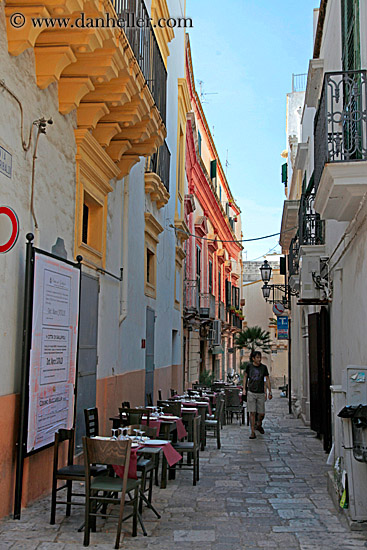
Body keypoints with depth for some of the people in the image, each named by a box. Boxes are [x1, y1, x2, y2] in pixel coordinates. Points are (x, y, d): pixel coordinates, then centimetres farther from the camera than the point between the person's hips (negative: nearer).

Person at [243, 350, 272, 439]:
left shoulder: (264, 367, -1)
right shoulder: (249, 366, -1)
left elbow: (267, 380, 4)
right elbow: (245, 377, 12)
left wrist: (270, 392, 1)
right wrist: (244, 389, 7)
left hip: (261, 393, 1)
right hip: (251, 392, -1)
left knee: (262, 413, 4)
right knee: (252, 412, -4)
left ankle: (259, 425, 35)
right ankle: (253, 432, 2)